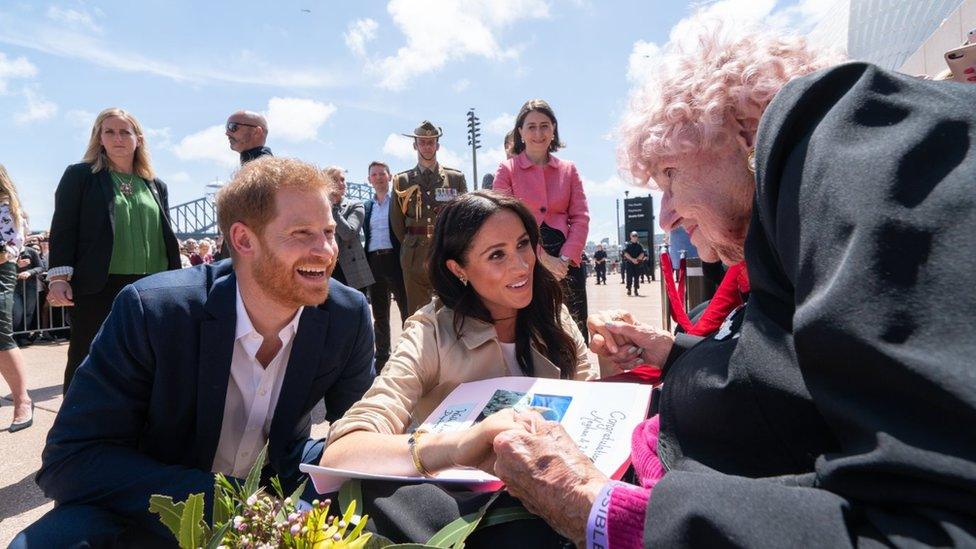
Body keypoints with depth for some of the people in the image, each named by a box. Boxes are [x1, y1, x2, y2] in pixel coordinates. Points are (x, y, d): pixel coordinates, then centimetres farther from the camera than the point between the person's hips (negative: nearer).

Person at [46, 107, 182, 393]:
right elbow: (63, 227, -1)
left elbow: (167, 237, 17)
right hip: (97, 286, -3)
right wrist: (59, 276, -11)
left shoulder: (156, 186, 16)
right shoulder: (79, 175, 6)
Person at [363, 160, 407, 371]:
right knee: (379, 313, 11)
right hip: (373, 261, 5)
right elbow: (366, 236, 15)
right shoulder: (367, 207, 16)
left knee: (406, 309, -2)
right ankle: (382, 357, 21)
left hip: (395, 258, -5)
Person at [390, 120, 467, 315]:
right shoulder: (402, 180, 9)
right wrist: (410, 245, 9)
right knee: (416, 313, 4)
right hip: (415, 257, 1)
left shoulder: (456, 178, 9)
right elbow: (396, 221, 12)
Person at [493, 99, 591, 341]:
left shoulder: (569, 170, 14)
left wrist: (565, 258, -8)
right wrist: (542, 258, -12)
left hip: (566, 260, 3)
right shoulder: (507, 170, 6)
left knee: (574, 330, 3)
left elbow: (581, 218, 7)